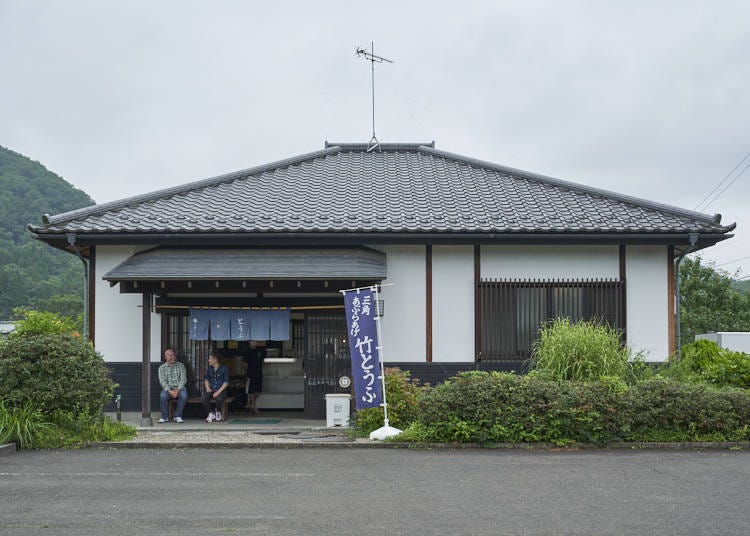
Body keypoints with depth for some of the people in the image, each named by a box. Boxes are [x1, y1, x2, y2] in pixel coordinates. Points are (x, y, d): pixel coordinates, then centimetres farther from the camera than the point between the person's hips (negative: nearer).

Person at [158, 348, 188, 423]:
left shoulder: (181, 366, 9)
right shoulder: (162, 368, 8)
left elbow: (183, 379, 0)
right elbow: (162, 381, -3)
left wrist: (178, 390, -16)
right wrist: (169, 391, -20)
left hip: (179, 388, 0)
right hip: (167, 389, 0)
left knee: (184, 395, -33)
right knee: (163, 396, -33)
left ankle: (178, 416, -20)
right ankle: (164, 417, -16)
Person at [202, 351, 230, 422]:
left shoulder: (224, 369, -3)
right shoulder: (210, 368, 12)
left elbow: (226, 382, -8)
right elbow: (206, 379, 18)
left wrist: (218, 392, -18)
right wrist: (207, 388, -2)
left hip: (221, 390, -4)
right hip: (211, 390, 4)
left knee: (218, 399, -38)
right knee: (203, 398, -29)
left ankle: (218, 412, -2)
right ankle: (211, 413, -4)